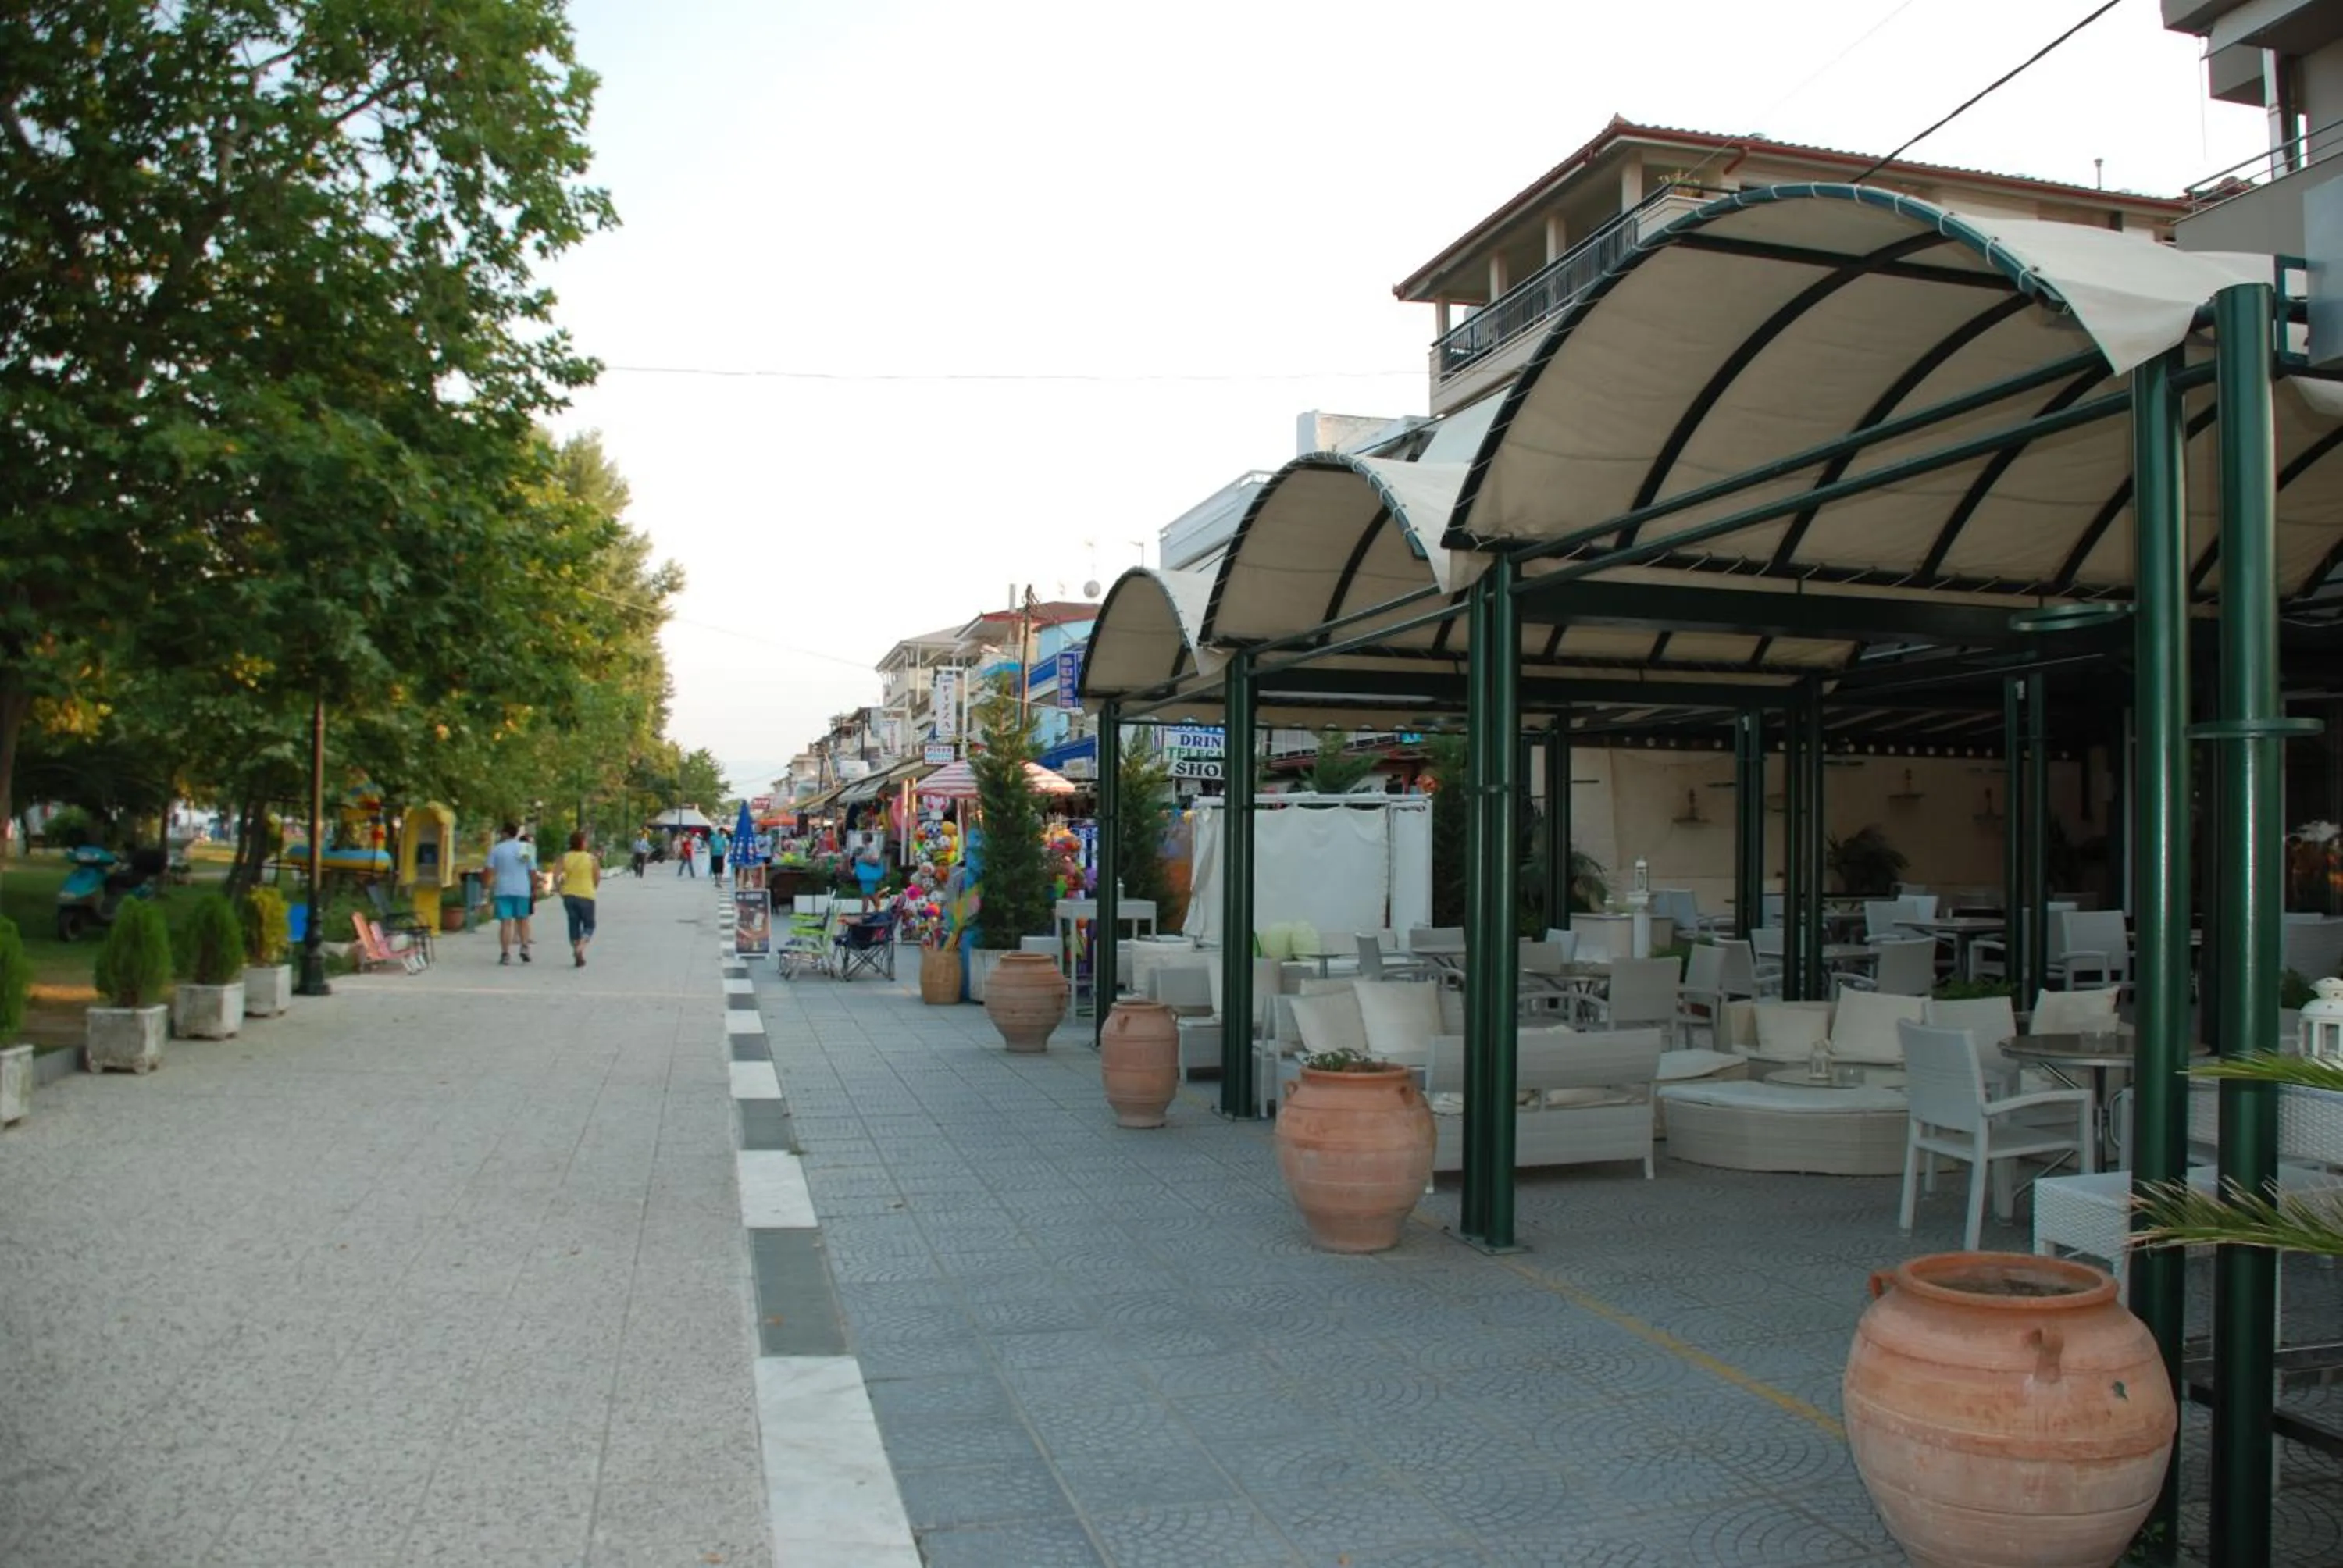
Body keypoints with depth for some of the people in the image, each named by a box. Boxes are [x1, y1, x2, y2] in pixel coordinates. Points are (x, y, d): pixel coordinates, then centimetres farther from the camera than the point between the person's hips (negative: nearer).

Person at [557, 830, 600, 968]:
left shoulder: (565, 858, 0)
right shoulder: (591, 859, -6)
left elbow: (556, 876, -9)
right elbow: (597, 879, -2)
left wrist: (560, 888, 7)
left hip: (569, 895, 3)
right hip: (586, 895, -3)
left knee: (574, 924, 13)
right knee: (589, 925, 10)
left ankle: (578, 957, 13)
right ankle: (580, 948, -16)